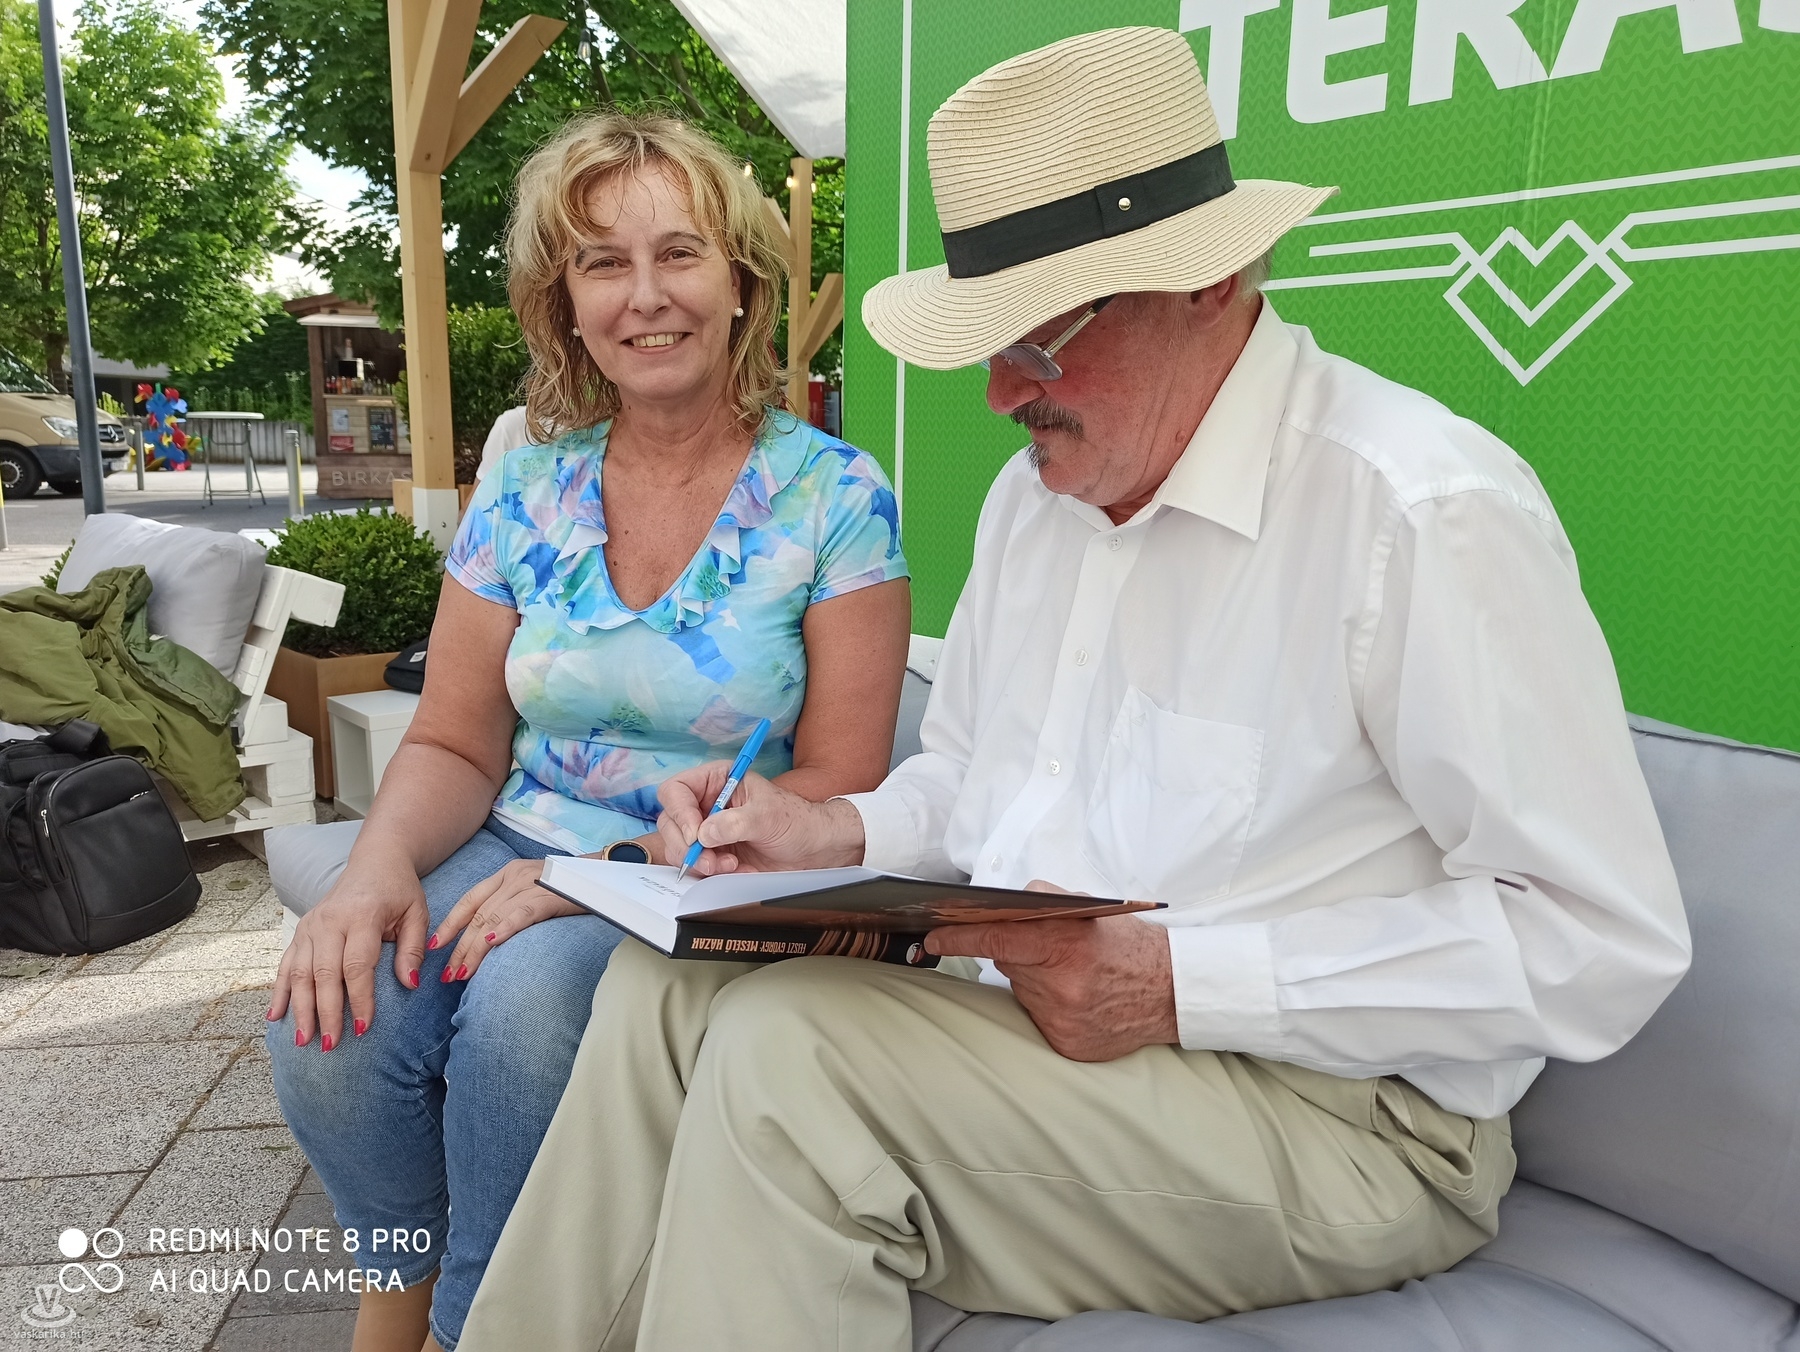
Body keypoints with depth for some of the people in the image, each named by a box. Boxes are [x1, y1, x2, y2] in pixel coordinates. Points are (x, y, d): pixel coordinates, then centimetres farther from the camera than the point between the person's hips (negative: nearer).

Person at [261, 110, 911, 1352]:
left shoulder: (835, 499, -6)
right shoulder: (528, 493, 6)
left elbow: (837, 788, -9)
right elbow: (454, 747, 7)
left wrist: (623, 865, -21)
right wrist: (380, 866, -14)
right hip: (525, 845, 4)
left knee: (524, 1002, -31)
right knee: (332, 1020, -22)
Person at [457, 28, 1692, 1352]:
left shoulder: (1427, 511, -17)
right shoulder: (1033, 492, 9)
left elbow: (1607, 941, -18)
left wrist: (1181, 982, -23)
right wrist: (838, 833, -2)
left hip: (1336, 1112, -7)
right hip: (1024, 1022, 7)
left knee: (788, 1043, -26)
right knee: (668, 975, -9)